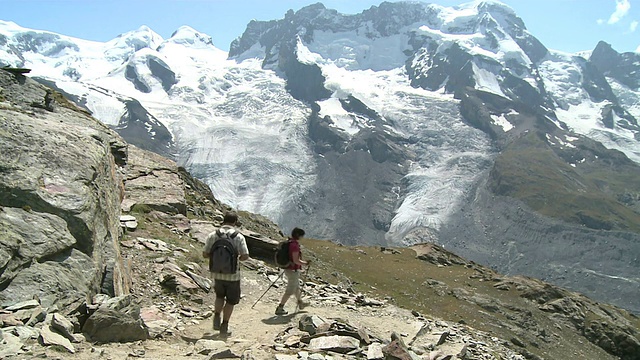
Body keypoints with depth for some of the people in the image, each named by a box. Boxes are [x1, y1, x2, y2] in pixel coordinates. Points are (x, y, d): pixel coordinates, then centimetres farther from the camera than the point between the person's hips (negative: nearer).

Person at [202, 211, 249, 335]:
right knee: (231, 301, 15)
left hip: (217, 273, 3)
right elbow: (245, 256, -16)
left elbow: (205, 254, -4)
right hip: (232, 274, -3)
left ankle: (216, 317, 14)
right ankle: (224, 326, 19)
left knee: (220, 296, 28)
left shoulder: (213, 235, -5)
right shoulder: (238, 237, -12)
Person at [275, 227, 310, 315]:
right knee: (290, 291, 0)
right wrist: (305, 263, -12)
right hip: (293, 270, -10)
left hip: (287, 269, 10)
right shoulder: (295, 245, -23)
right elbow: (296, 260, -26)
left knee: (297, 287, 26)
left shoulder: (288, 242, 5)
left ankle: (300, 303, 44)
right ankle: (279, 308, 3)